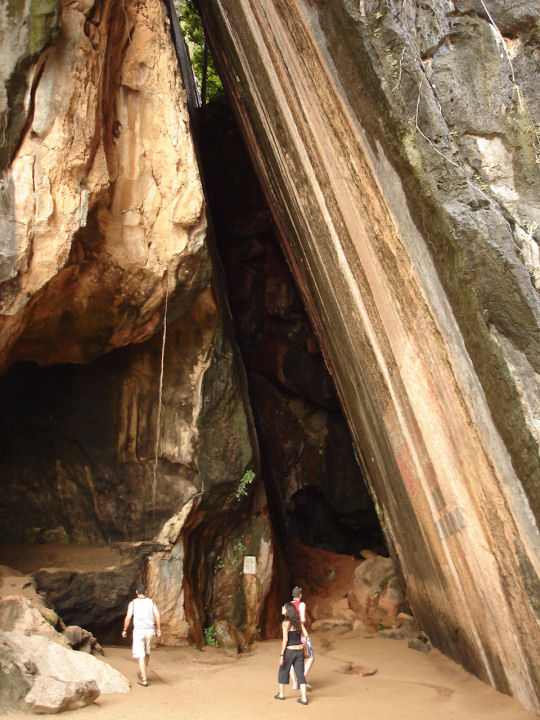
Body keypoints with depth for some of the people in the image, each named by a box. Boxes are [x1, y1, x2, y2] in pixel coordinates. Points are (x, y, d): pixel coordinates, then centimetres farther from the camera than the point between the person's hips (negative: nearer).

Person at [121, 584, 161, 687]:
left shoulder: (133, 603, 2)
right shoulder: (151, 602, 8)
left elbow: (128, 617, -7)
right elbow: (157, 615, -2)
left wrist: (125, 630, 5)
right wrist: (158, 630, 3)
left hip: (139, 630, -3)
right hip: (150, 630, 3)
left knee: (141, 655, -1)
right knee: (147, 653, 21)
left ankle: (144, 679, -6)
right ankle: (142, 673, 37)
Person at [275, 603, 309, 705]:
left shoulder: (285, 623, -13)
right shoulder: (299, 622, 4)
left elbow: (285, 640, -17)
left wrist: (281, 655, -13)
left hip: (289, 651, -5)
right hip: (300, 650, 5)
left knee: (283, 672, 16)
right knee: (300, 674, 9)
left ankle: (281, 694, 30)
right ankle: (304, 698, 4)